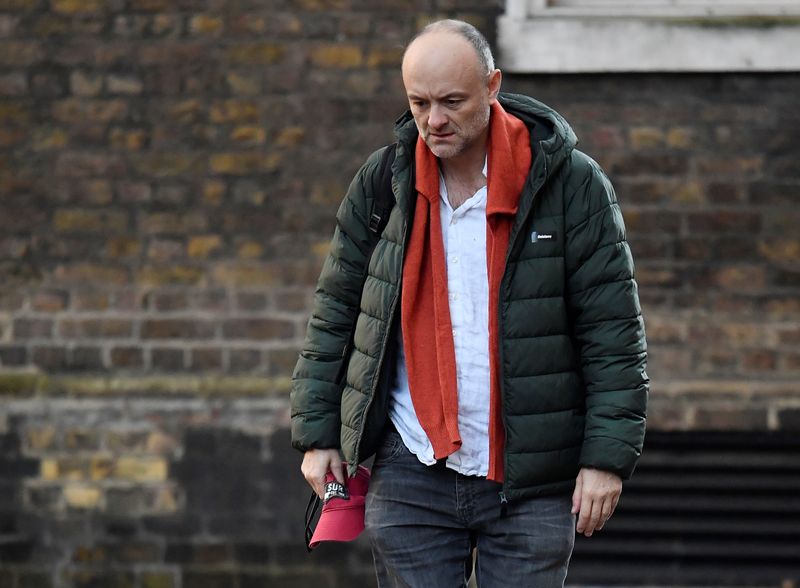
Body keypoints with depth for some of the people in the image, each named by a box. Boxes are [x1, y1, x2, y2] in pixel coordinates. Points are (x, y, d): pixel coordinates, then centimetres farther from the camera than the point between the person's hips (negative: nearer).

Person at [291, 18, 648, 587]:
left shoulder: (570, 183, -5)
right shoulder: (381, 183, 4)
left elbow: (613, 334, -5)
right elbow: (335, 316, 12)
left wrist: (607, 455, -10)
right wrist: (318, 433, 7)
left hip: (531, 481, -2)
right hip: (410, 478, 2)